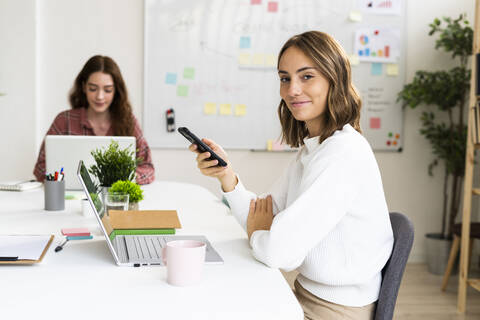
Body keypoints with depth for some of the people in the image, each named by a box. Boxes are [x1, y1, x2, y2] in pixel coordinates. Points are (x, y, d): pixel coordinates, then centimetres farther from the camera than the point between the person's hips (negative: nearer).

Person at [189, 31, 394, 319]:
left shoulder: (345, 153, -24)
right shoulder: (310, 149, 7)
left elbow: (281, 251, -28)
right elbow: (264, 216, 6)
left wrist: (256, 234, -6)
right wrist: (227, 176, -10)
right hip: (307, 294, 8)